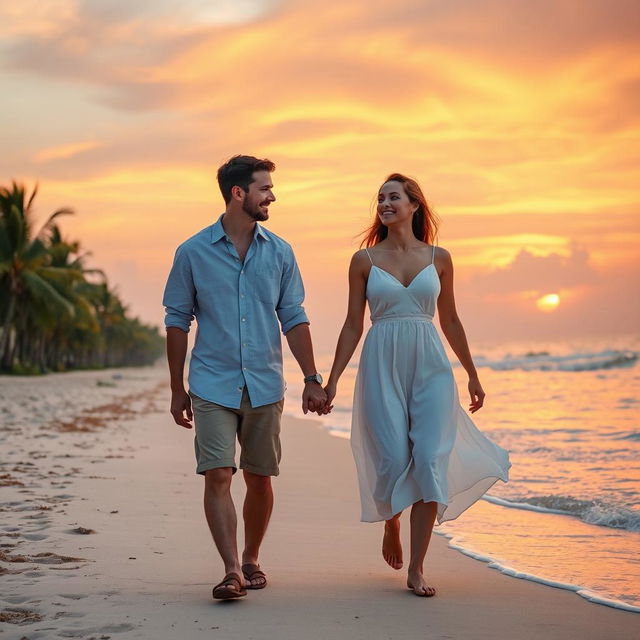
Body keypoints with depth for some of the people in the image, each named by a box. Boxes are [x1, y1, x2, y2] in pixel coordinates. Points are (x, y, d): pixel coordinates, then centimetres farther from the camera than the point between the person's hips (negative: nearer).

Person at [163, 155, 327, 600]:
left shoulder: (279, 252, 6)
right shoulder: (193, 252, -1)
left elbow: (294, 318, 8)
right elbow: (177, 320, 3)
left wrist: (312, 379, 3)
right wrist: (178, 389, 3)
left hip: (265, 385, 3)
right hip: (213, 385, -2)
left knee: (260, 479, 9)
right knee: (218, 477, -11)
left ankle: (251, 560, 26)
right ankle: (232, 570, -12)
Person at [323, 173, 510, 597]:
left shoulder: (439, 258, 8)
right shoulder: (364, 259, 5)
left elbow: (450, 321, 15)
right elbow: (353, 325, 6)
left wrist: (473, 375, 18)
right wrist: (332, 380, 1)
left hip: (430, 367, 1)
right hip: (382, 367, -1)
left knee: (429, 461, -8)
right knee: (394, 459, -6)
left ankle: (417, 568, -2)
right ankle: (391, 525, 29)